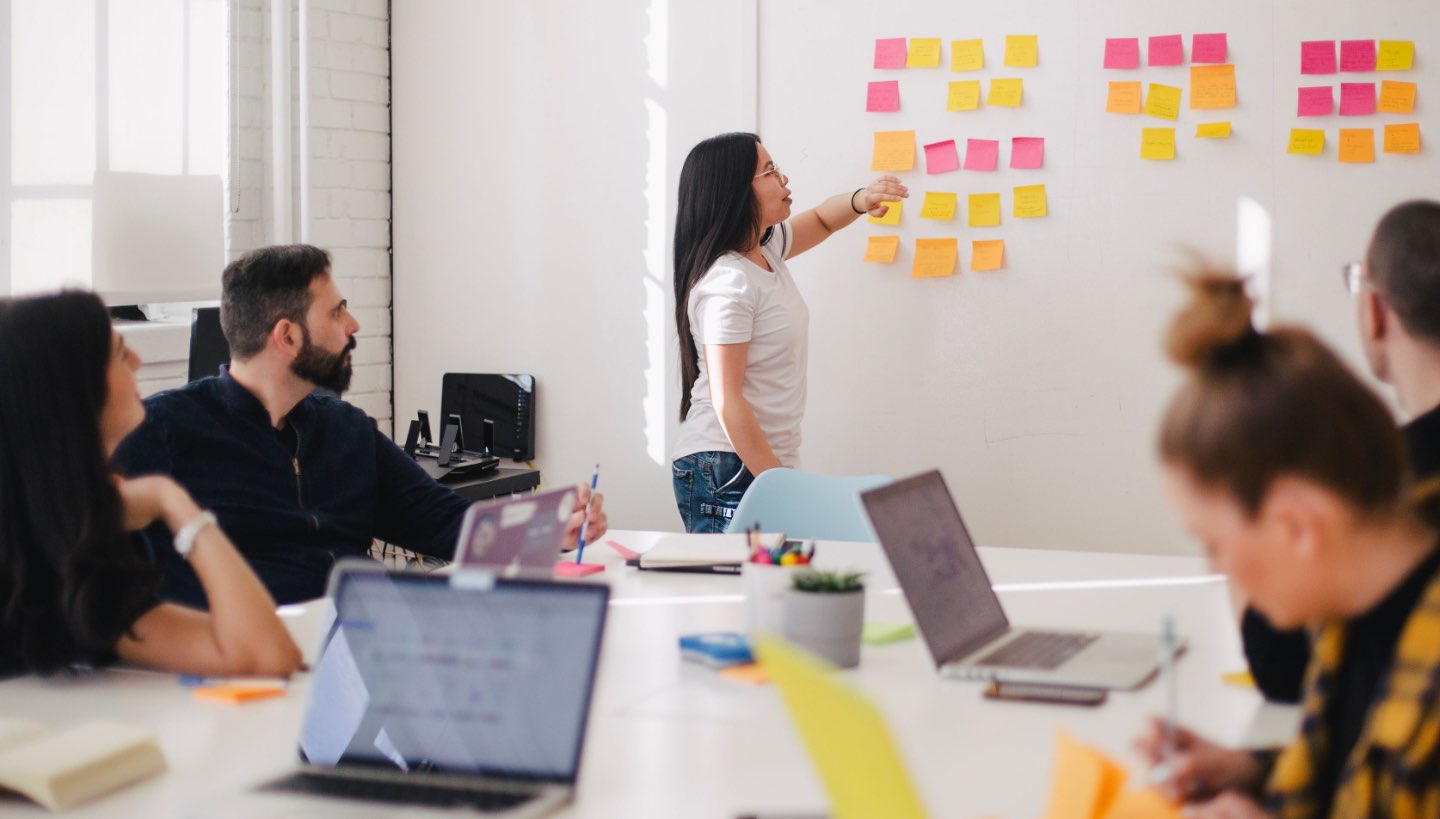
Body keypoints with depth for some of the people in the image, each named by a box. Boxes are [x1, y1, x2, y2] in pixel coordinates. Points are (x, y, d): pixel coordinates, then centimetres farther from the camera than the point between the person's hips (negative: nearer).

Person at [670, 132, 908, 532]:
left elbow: (820, 220, 29)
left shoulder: (766, 249, 9)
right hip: (727, 472, -9)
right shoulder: (727, 283, -18)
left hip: (767, 461, 9)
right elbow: (726, 400, -20)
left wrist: (861, 200, 6)